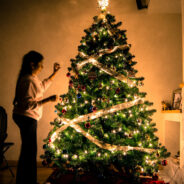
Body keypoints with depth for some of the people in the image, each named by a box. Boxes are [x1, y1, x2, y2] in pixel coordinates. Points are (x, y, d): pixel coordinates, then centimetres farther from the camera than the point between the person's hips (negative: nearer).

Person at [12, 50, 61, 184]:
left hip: (27, 118, 10)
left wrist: (54, 73, 23)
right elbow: (29, 104, -24)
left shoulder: (33, 78, 10)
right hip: (26, 118, -10)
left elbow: (43, 86, 29)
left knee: (27, 149, 18)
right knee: (29, 150, -1)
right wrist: (49, 100, -26)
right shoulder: (28, 80, -20)